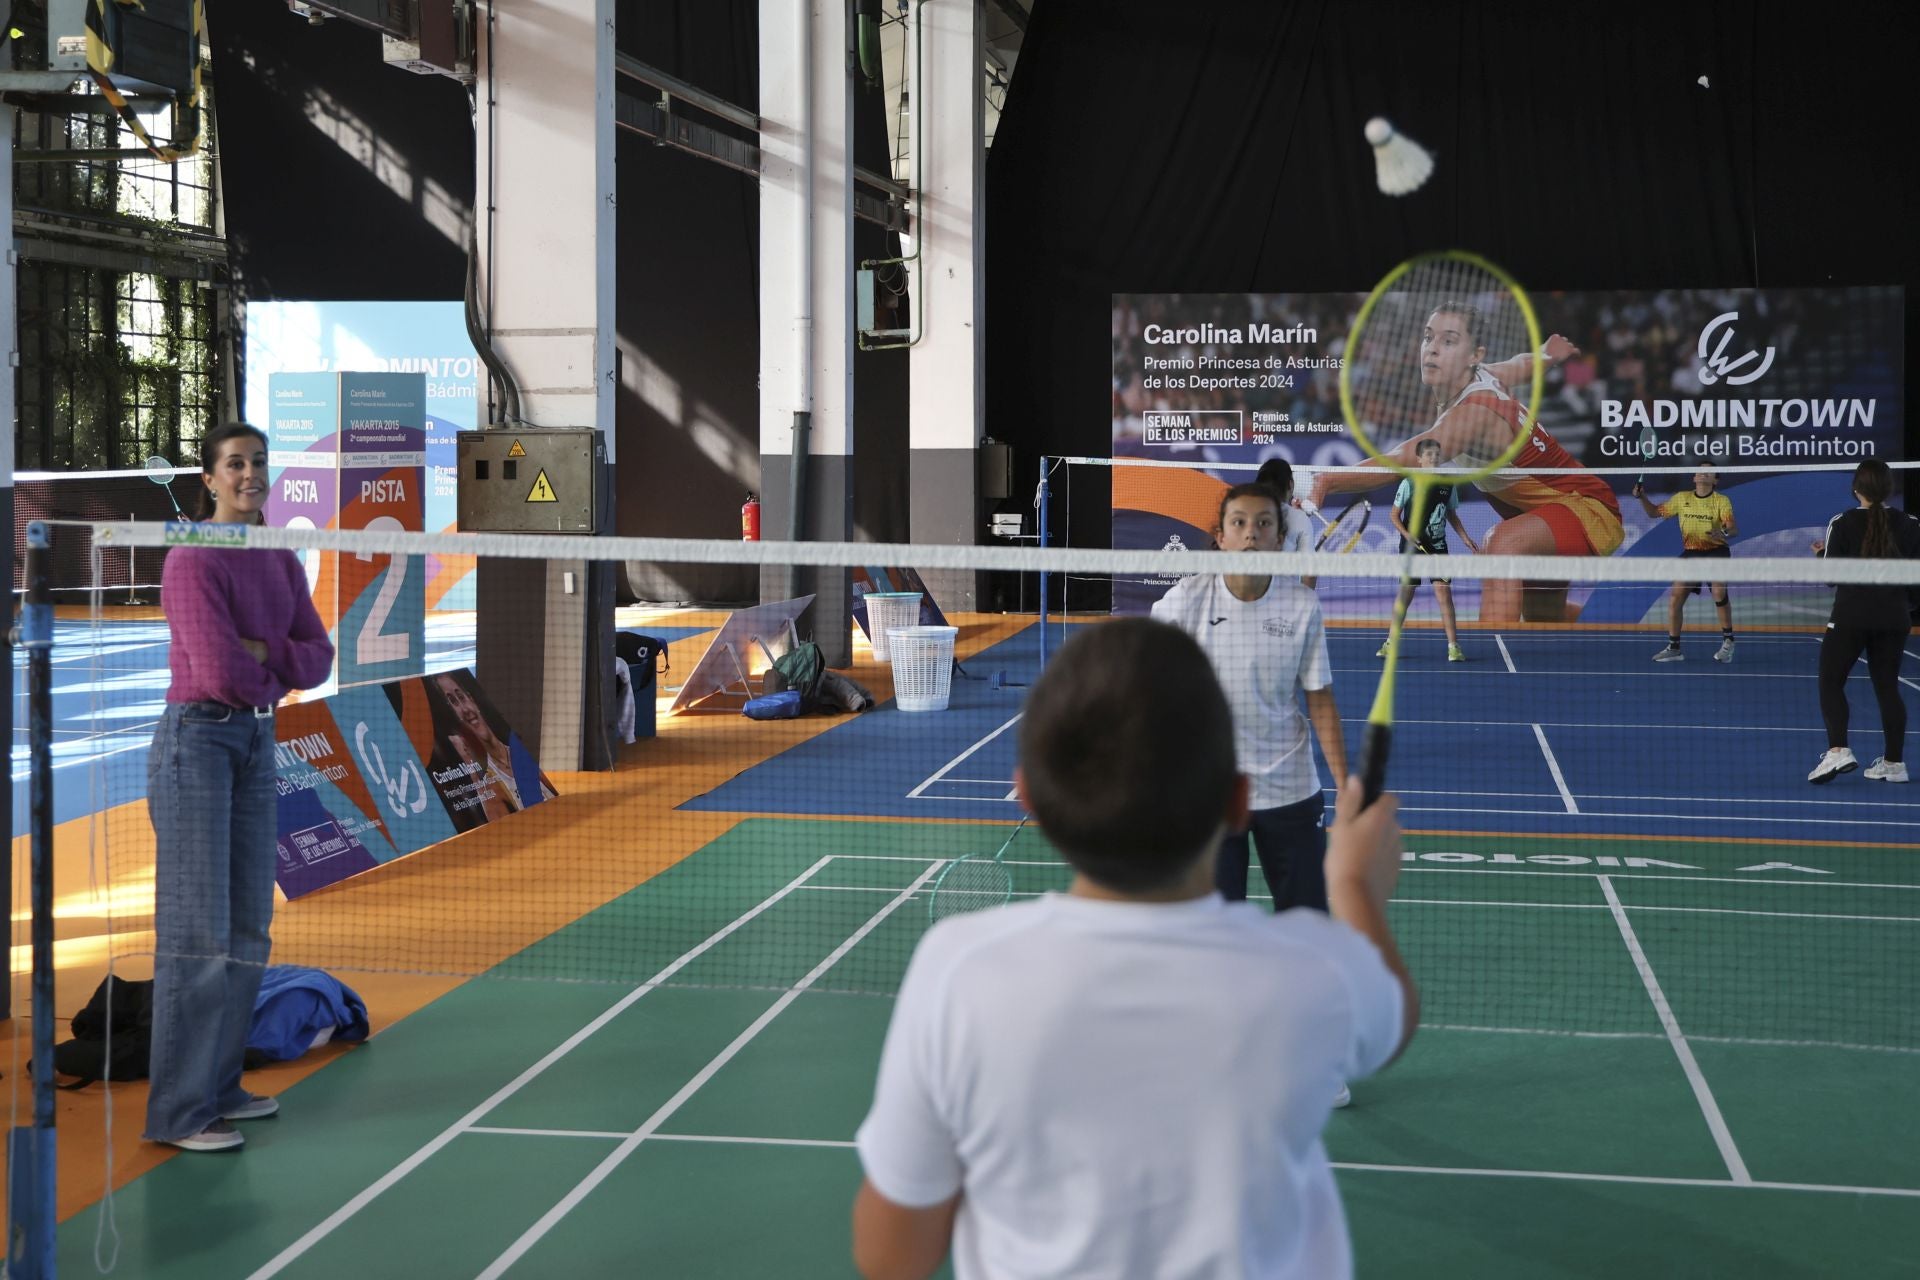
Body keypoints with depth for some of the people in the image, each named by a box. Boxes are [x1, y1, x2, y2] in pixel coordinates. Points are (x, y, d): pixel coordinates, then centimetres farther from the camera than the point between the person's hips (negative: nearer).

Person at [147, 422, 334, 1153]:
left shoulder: (282, 562, 10)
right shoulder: (193, 562, -14)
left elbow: (318, 658, 6)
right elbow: (219, 673, -22)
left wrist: (262, 653, -12)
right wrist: (274, 680, -3)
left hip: (257, 744, 8)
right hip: (196, 743, -8)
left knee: (248, 928, 11)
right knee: (198, 932, -7)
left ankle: (218, 1086, 22)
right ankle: (177, 1112, -1)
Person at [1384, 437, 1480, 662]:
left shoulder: (1448, 485, 4)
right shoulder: (1408, 483, -5)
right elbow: (1395, 515, -1)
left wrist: (1465, 537, 7)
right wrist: (1406, 534, -16)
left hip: (1437, 547, 1)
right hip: (1412, 546, -1)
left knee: (1444, 593, -7)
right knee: (1406, 593, 6)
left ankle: (1453, 647, -6)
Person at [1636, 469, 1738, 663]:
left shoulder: (1722, 501, -4)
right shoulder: (1682, 499, 7)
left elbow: (1732, 528, -15)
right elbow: (1655, 512, 15)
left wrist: (1724, 532, -39)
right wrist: (1642, 497, -3)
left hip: (1717, 552, -4)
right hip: (1690, 553, 4)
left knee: (1719, 591, -26)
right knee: (1675, 598, -5)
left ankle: (1728, 641, -10)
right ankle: (1673, 648, 7)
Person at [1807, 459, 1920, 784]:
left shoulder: (1842, 524, -7)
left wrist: (1822, 553, 15)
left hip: (1851, 617, -4)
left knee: (1831, 682, 4)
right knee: (1887, 687, 11)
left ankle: (1838, 750, -13)